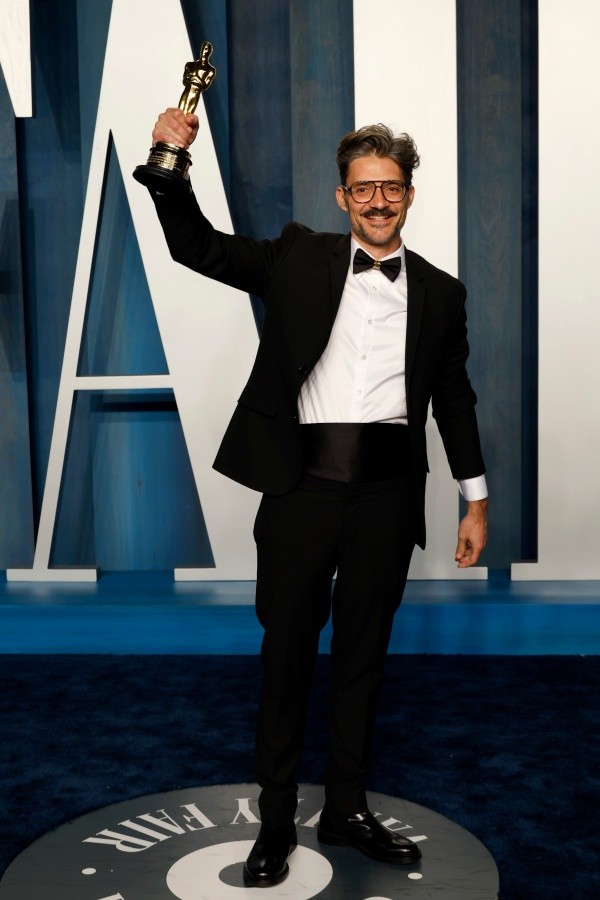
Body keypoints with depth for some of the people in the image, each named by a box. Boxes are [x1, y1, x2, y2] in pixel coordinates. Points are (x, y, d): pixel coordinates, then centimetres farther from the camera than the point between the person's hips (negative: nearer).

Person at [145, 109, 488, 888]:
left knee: (364, 654, 13)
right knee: (287, 651, 7)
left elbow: (454, 398, 14)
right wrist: (171, 164, -17)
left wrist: (475, 498, 12)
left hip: (387, 493, 2)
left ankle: (347, 809, 31)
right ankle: (276, 821, 24)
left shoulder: (440, 292, 10)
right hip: (303, 484, -1)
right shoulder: (301, 258, 6)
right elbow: (197, 246, 0)